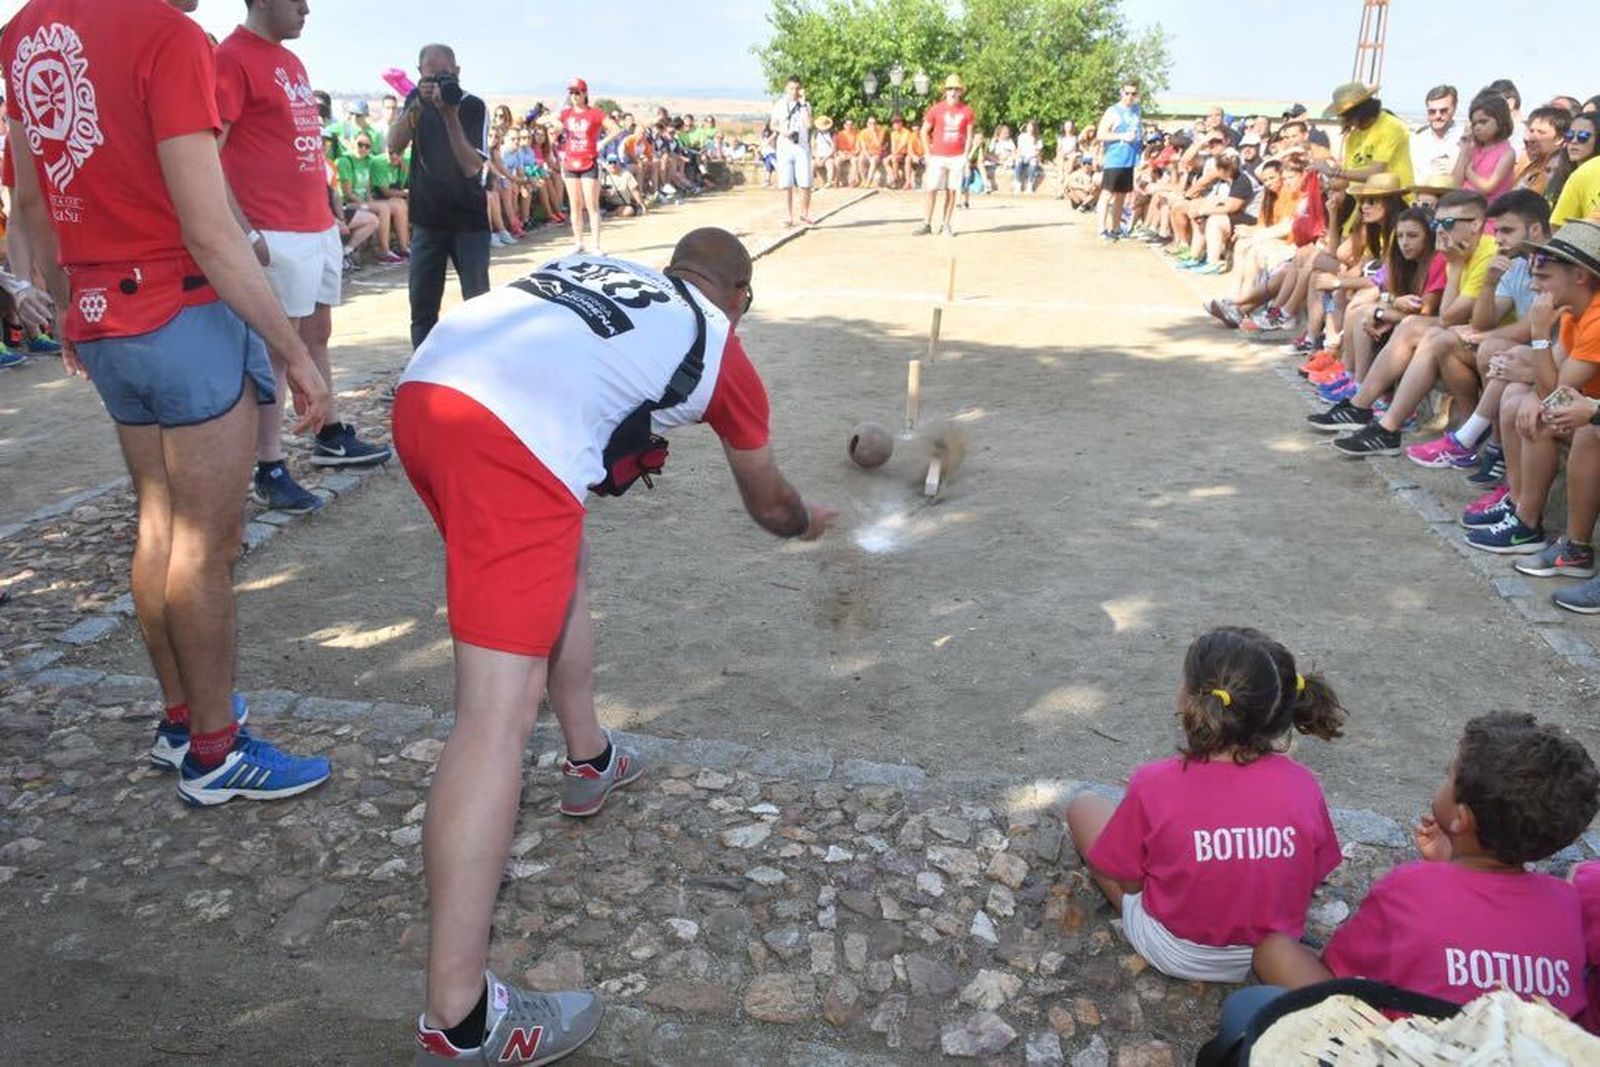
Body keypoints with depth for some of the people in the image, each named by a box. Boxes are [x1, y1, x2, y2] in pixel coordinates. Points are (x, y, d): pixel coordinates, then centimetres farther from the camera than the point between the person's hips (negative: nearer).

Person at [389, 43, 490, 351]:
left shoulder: (473, 107, -8)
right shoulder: (415, 100, 5)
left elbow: (472, 166, -19)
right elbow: (395, 145, -9)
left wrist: (450, 115, -28)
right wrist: (418, 105, -22)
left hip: (468, 219, -4)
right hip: (426, 218, 4)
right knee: (422, 305, 3)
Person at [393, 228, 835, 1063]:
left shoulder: (594, 263, 32)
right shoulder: (719, 345, 22)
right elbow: (767, 502, 35)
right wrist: (807, 522, 57)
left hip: (423, 386, 8)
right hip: (512, 432, -7)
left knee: (562, 562, 30)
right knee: (499, 717, -10)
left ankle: (589, 762, 44)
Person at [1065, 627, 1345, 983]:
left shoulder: (1155, 786, -29)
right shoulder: (1302, 786, -21)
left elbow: (1129, 882, -16)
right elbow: (1312, 880, -5)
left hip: (1175, 955, -4)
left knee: (1083, 807, 11)